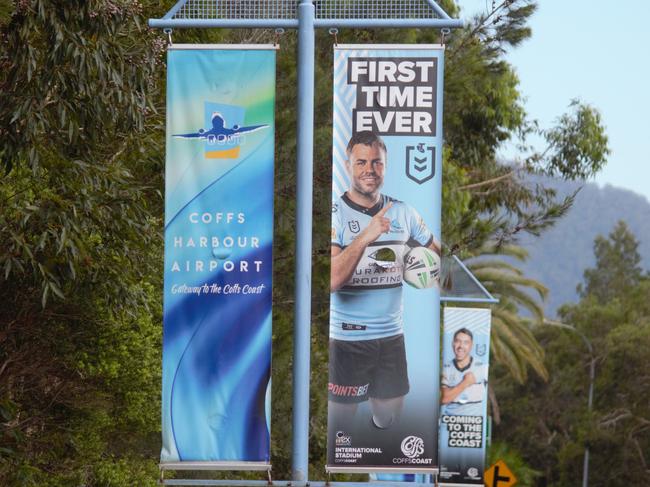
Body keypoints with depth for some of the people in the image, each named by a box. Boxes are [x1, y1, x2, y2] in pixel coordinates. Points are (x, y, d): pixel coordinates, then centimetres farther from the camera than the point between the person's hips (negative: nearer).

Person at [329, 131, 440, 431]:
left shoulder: (403, 213, 5)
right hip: (347, 337, -4)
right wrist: (365, 237, -33)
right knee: (340, 418, 3)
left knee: (389, 419, 12)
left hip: (391, 335, 5)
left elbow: (436, 253, 18)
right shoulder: (336, 214, -11)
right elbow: (332, 281, -23)